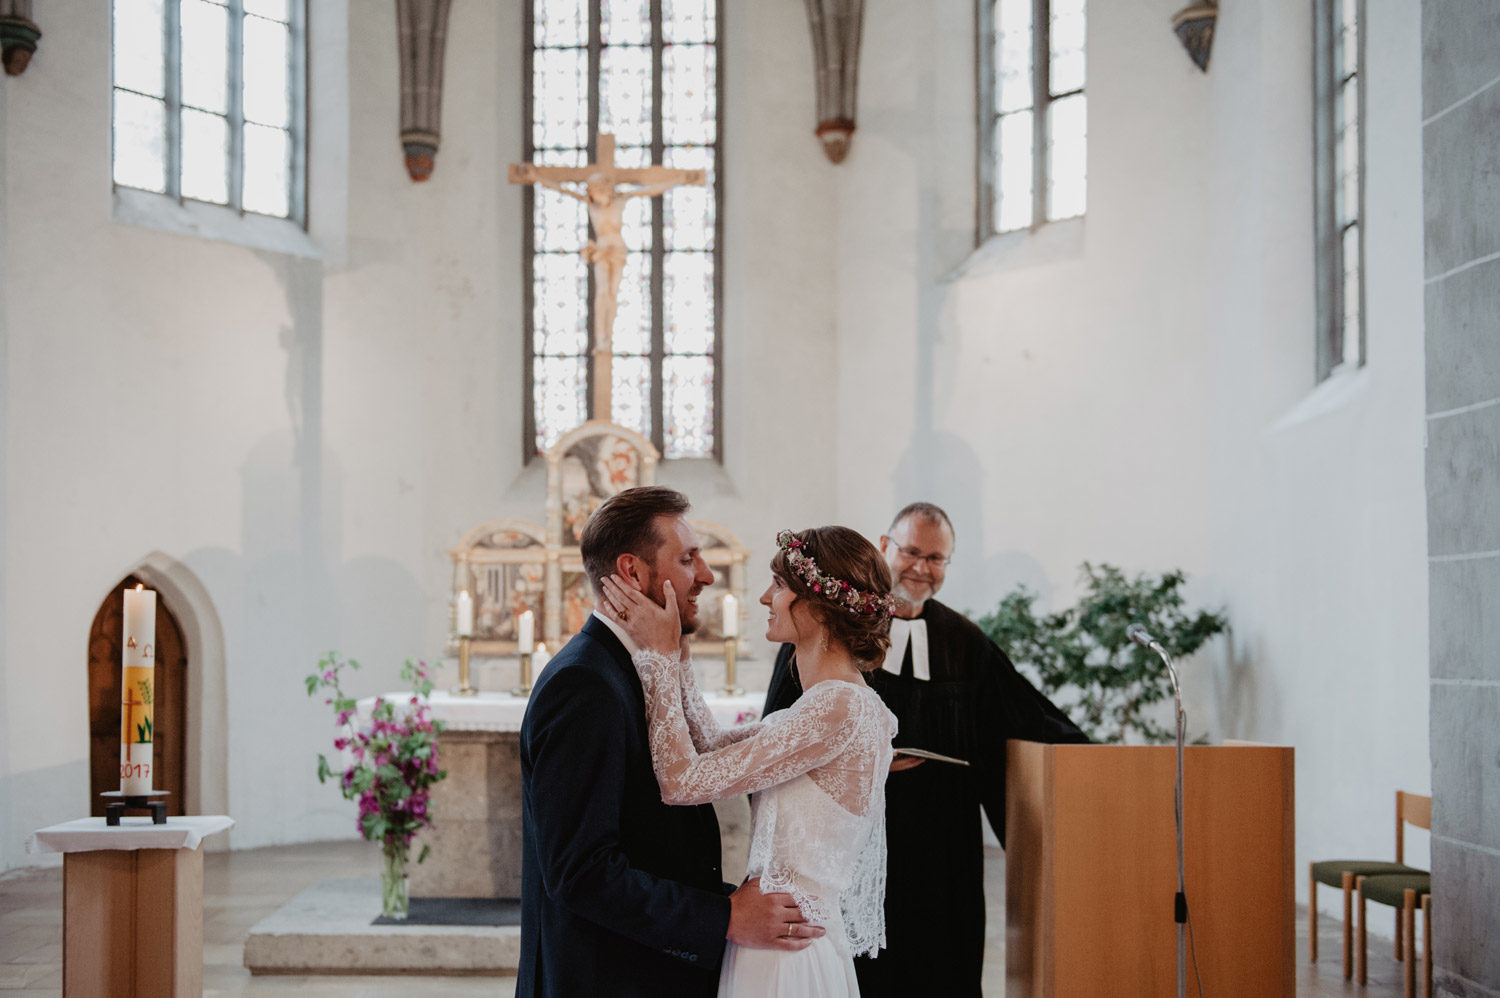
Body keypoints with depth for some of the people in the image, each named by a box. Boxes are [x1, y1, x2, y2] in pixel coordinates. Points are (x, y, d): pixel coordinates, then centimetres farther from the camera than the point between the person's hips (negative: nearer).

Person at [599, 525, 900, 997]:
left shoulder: (840, 706, -21)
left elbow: (682, 780, -20)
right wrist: (674, 654, 8)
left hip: (786, 955, -9)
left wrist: (662, 655, -11)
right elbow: (715, 748, 13)